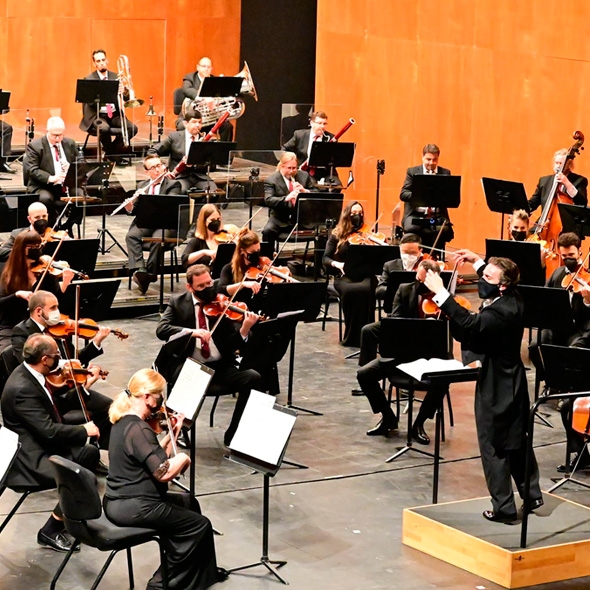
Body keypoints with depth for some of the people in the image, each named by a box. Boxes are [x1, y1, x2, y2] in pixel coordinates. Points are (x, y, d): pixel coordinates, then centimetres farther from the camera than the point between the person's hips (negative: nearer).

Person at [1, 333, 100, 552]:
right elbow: (49, 431, -30)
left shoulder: (27, 373, 1)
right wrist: (84, 430, -16)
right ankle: (50, 531, -6)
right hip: (29, 460, -11)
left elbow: (50, 418, 15)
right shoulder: (21, 388, -29)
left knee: (90, 454, 17)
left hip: (41, 446, 11)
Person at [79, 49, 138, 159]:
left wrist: (124, 92, -18)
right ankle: (110, 155, -9)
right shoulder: (89, 79, -2)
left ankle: (114, 149, 2)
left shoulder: (115, 77, 11)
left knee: (133, 128, -20)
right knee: (104, 128, -36)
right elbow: (90, 101, -15)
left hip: (115, 115, 4)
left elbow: (127, 98, 8)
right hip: (97, 115, -4)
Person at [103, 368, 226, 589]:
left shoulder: (124, 421, 8)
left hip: (118, 501, 11)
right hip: (132, 508, -11)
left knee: (188, 502, 26)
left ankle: (202, 572, 35)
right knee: (199, 525, 1)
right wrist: (183, 458, -10)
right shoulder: (139, 429, -24)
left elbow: (156, 459, 13)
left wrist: (173, 433, 8)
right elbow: (164, 473, -29)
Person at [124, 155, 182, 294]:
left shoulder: (173, 184, 4)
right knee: (131, 236, -28)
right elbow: (136, 209, 14)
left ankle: (150, 274, -30)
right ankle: (139, 270, -41)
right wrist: (130, 207, -10)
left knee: (158, 239, -36)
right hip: (144, 223, 4)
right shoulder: (142, 186, 18)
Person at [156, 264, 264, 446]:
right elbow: (161, 330, -11)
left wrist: (245, 328, -25)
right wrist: (191, 332, -27)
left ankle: (234, 434, -6)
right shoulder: (177, 302, 6)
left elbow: (234, 344, -3)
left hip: (220, 367, 2)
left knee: (253, 378, -21)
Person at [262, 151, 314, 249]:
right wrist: (286, 198, -35)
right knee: (268, 231, -32)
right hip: (281, 220, -2)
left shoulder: (304, 176, 9)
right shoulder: (271, 180, -2)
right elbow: (268, 200, -17)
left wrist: (305, 191, -12)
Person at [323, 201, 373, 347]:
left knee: (366, 290, -36)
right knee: (350, 291, -36)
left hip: (365, 275, 1)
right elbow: (326, 259, 2)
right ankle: (351, 336, -22)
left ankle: (363, 334, -24)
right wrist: (336, 264, -19)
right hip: (344, 277, -1)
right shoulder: (337, 235, 8)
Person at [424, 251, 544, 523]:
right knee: (516, 441, 21)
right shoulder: (513, 300, 0)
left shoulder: (501, 312, -28)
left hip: (495, 387, -9)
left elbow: (468, 324, -42)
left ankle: (504, 507, 8)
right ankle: (532, 494, 31)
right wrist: (478, 262, 22)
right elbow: (500, 278, 24)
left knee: (493, 447, 2)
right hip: (511, 381, 9)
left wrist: (440, 292, -42)